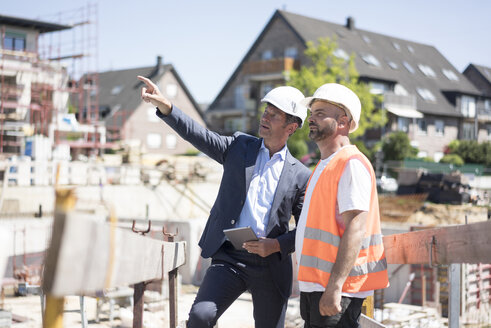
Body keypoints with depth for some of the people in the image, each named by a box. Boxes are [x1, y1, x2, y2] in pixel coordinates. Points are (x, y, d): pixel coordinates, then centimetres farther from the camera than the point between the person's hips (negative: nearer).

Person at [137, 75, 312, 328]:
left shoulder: (301, 176, 3)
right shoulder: (239, 146, 8)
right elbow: (197, 134, -2)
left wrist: (276, 245, -12)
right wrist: (164, 106, -16)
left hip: (270, 265, 0)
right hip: (229, 259, 0)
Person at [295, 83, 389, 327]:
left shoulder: (351, 164, -12)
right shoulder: (324, 166, 19)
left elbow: (355, 229, -21)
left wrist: (334, 287, -26)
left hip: (335, 289, -9)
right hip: (314, 283, 10)